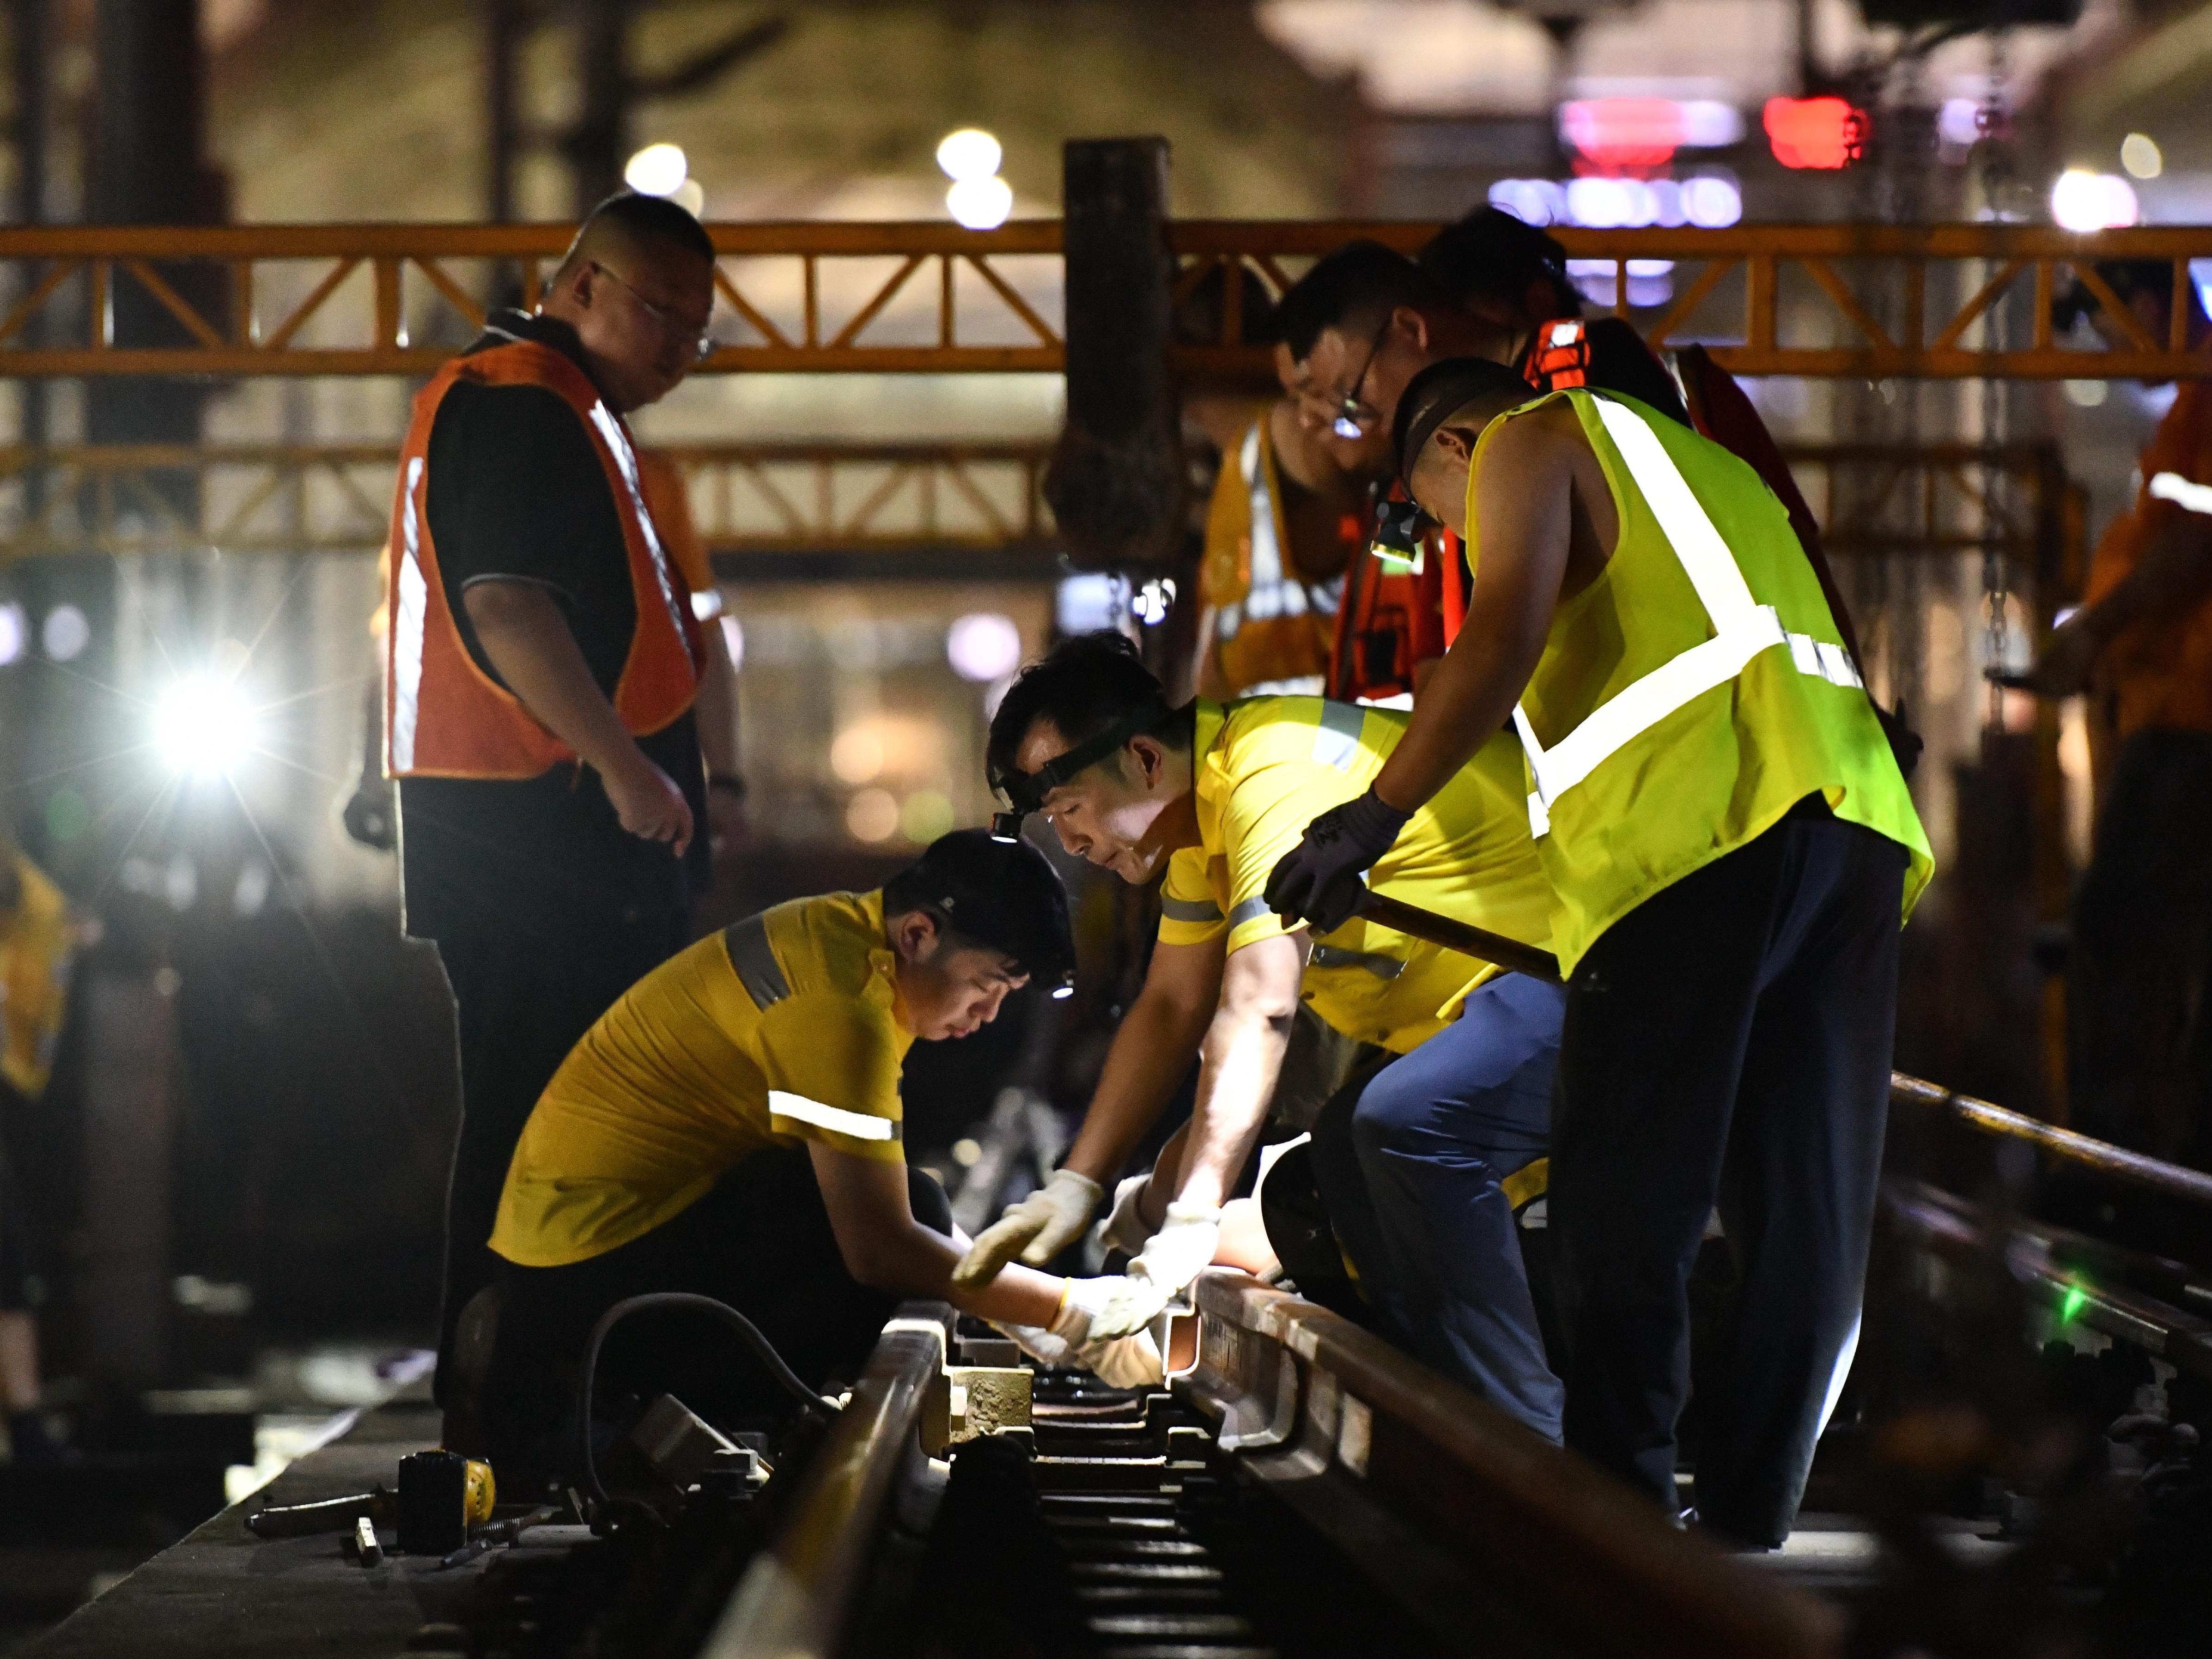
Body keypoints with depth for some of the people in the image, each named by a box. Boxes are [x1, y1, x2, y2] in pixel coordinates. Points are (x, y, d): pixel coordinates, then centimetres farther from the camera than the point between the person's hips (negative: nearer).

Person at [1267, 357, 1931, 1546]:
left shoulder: (1528, 443, 12)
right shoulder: (1708, 466, 36)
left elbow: (1507, 627, -6)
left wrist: (1375, 815, -6)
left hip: (1698, 826, -7)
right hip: (1854, 818, 8)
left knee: (1620, 1223, -5)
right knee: (1803, 1225, 5)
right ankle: (1745, 1539, 4)